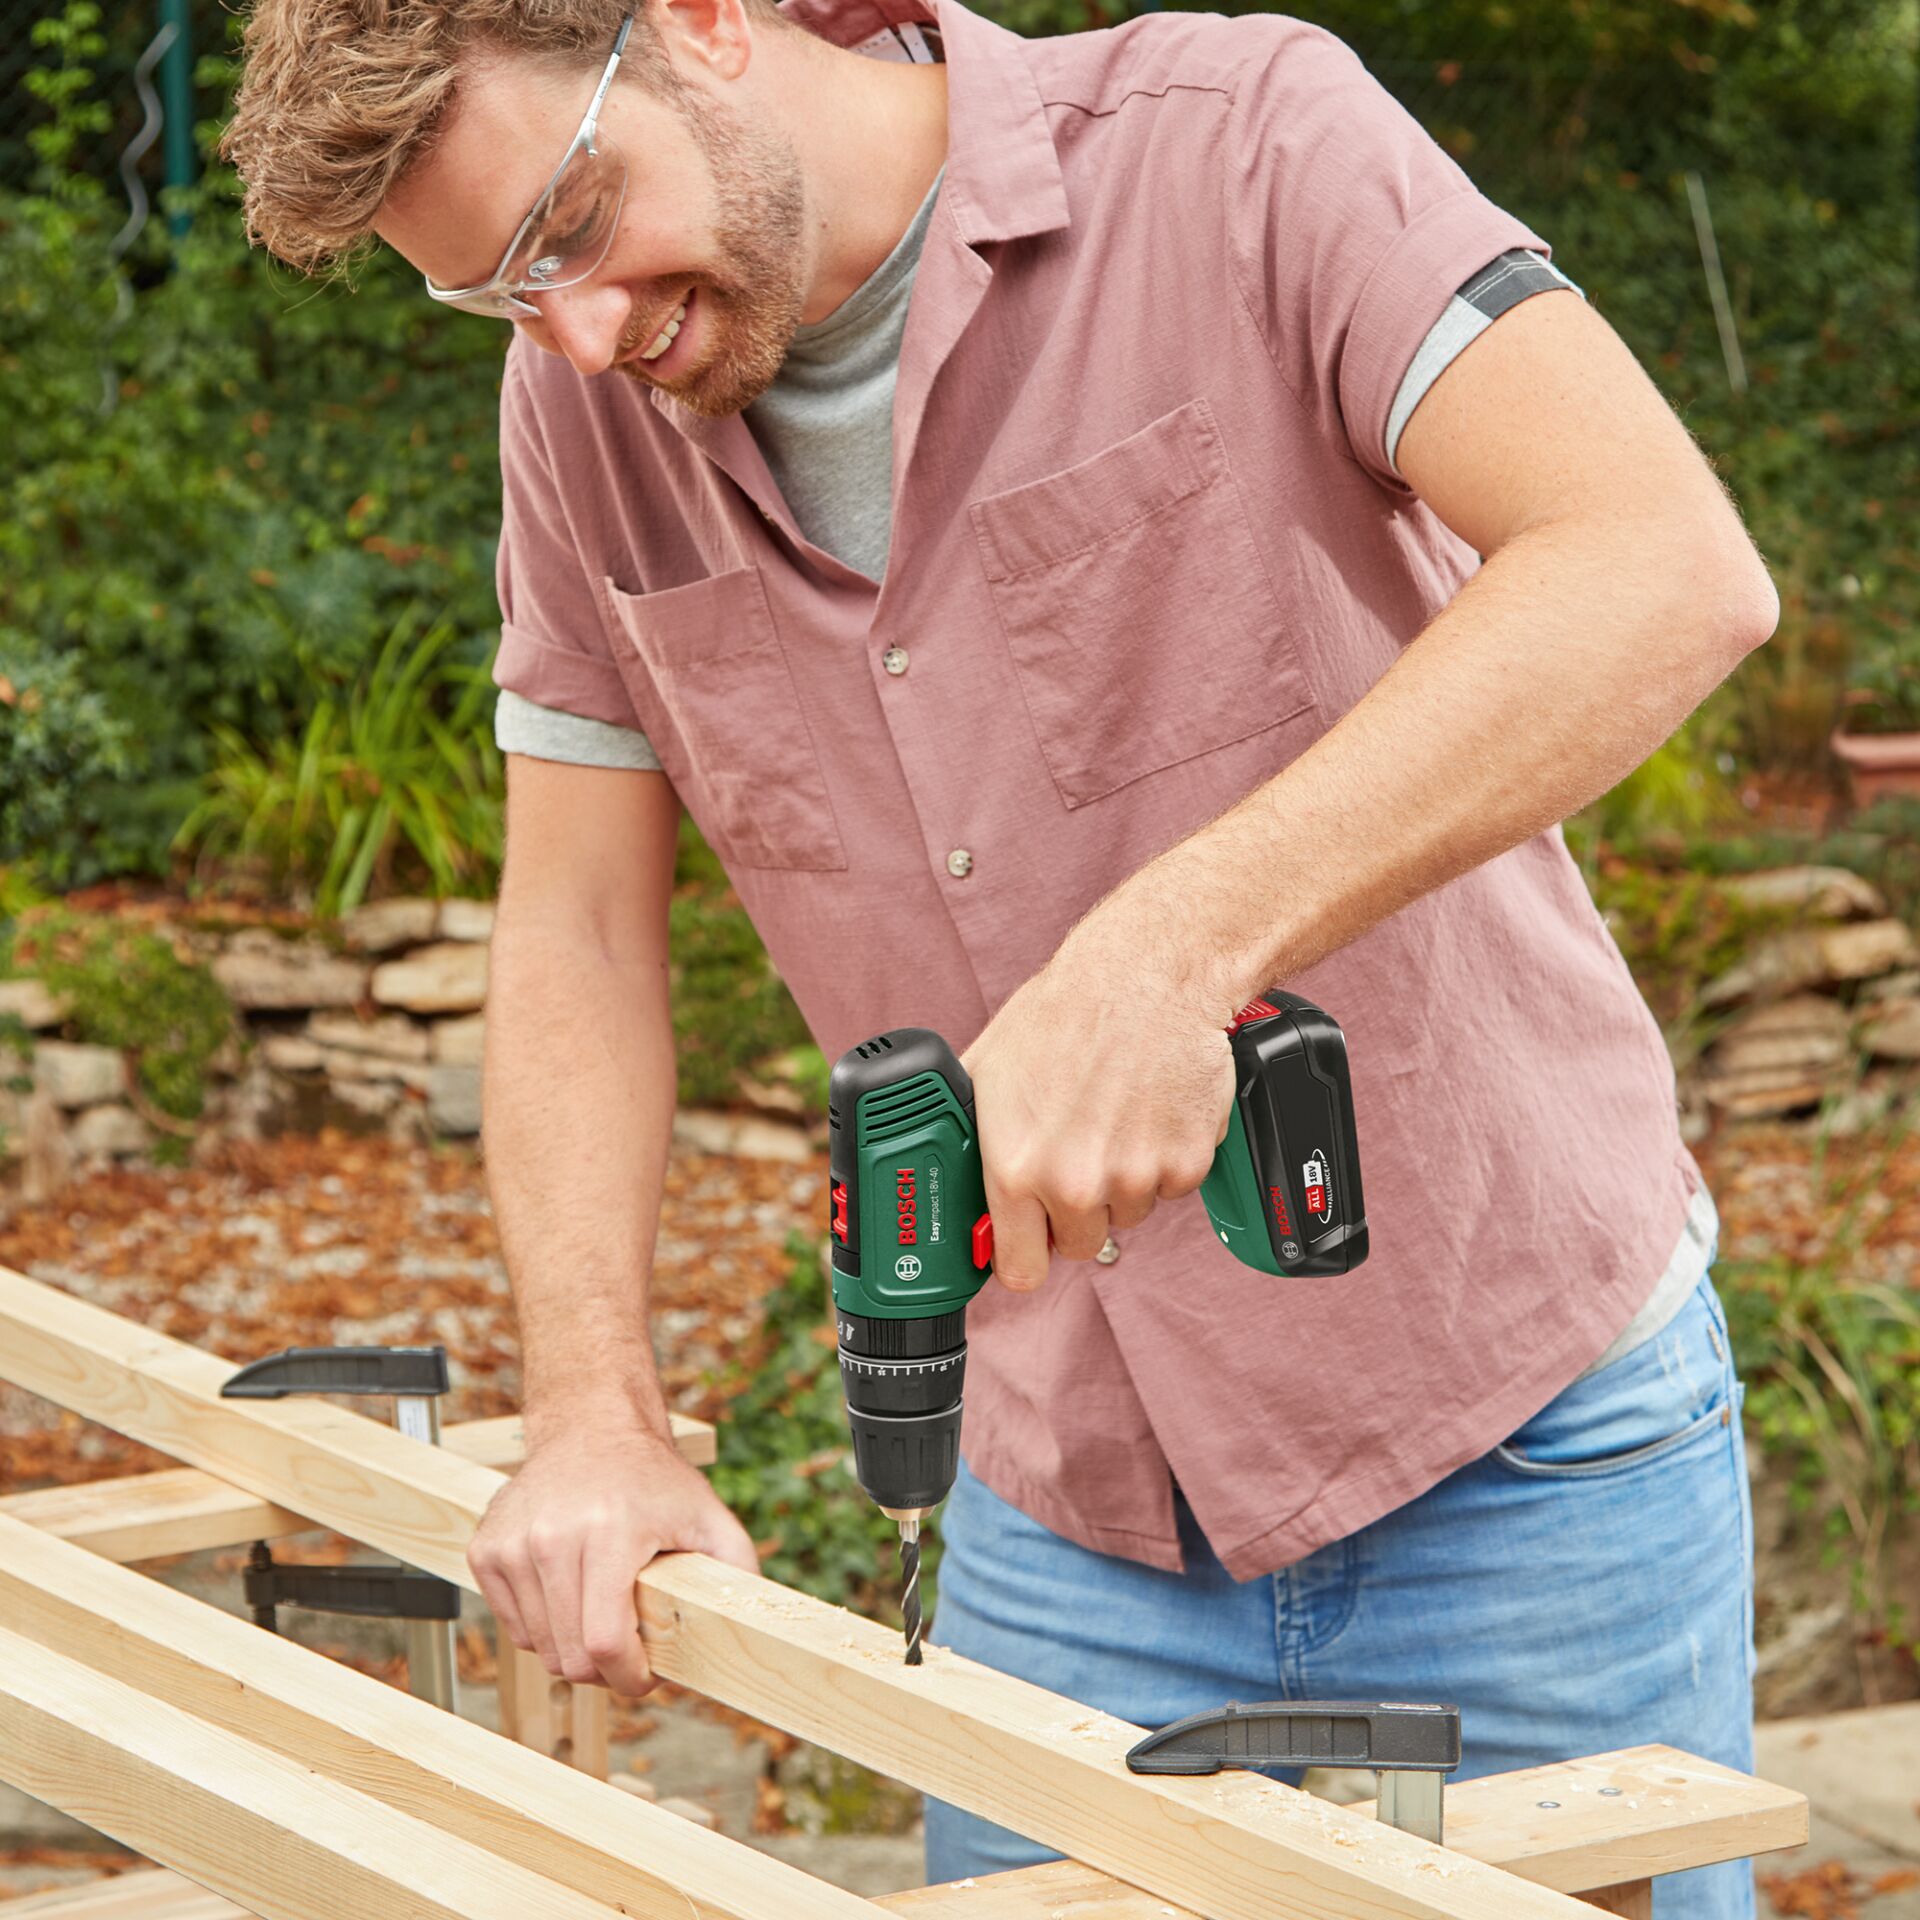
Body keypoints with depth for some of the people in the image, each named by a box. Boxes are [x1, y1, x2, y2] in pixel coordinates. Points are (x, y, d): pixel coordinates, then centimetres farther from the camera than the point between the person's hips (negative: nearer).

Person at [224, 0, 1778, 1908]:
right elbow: (579, 938, 5)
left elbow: (1671, 571, -31)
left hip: (1522, 1458, -4)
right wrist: (597, 1420, -10)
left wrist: (1171, 948, -39)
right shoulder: (583, 398, 0)